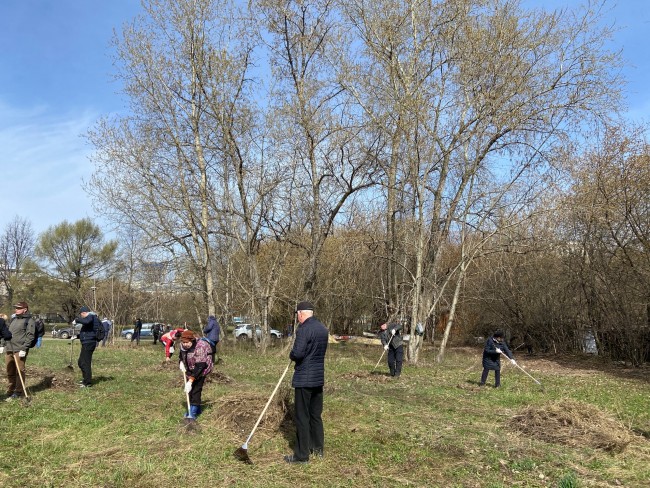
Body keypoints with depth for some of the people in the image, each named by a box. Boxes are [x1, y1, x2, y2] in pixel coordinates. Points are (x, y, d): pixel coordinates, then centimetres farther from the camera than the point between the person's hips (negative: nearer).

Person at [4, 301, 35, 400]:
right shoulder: (13, 319, 20)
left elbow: (30, 336, -10)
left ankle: (18, 392, 6)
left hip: (19, 350, -7)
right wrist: (4, 345, 15)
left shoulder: (29, 320, -2)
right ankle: (10, 391, 20)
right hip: (8, 349, 7)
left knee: (19, 371, -2)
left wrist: (24, 349, -16)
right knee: (10, 372, 10)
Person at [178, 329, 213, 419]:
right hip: (190, 369, 7)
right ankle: (197, 409, 26)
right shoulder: (183, 345, -14)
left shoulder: (200, 348, -34)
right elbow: (181, 354, 10)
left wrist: (190, 381, -40)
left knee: (195, 389, -14)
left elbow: (199, 367, -36)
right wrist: (181, 362, -12)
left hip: (201, 369, -7)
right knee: (190, 389, 10)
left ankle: (193, 412, -7)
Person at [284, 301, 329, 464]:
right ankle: (318, 448, 28)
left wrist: (291, 355, -3)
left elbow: (297, 353, -24)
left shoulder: (304, 329, -18)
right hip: (319, 377, 8)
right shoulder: (323, 328, 9)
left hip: (304, 379, -8)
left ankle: (301, 455, 8)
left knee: (302, 417, 1)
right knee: (316, 415, 18)